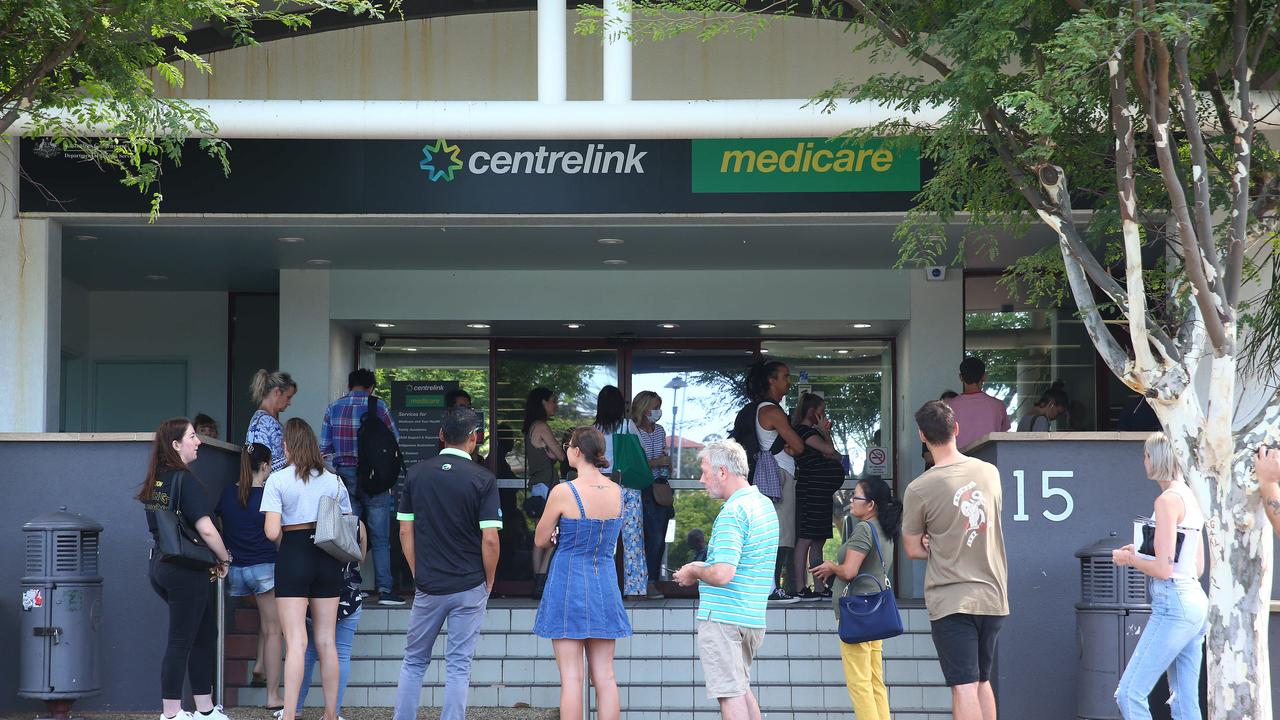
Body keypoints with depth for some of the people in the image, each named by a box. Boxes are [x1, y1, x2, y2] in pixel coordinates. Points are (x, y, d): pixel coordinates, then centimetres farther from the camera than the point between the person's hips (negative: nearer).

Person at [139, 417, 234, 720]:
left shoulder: (154, 482, 10)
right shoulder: (185, 480, -16)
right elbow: (206, 529, -22)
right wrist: (225, 559, -5)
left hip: (160, 567, 8)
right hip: (186, 570, -8)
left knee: (205, 634, 17)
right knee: (180, 642, -1)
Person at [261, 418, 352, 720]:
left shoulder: (278, 480, -6)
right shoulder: (333, 480, 6)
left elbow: (272, 532, -12)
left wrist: (283, 546, 7)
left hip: (293, 558, -4)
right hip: (328, 560, 4)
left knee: (296, 643, -6)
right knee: (326, 642, 10)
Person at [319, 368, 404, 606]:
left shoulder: (333, 408, 6)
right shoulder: (377, 406, -5)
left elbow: (324, 447, 6)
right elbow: (395, 438, 4)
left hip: (344, 477, 4)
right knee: (380, 537, 0)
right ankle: (384, 589, -4)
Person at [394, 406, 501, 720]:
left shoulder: (416, 474, 1)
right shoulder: (482, 479, -9)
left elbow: (405, 532, 3)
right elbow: (490, 539, -12)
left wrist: (418, 575, 12)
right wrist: (488, 581, 2)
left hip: (428, 587, 2)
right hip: (469, 588, -2)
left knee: (414, 661, 14)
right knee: (458, 665, 3)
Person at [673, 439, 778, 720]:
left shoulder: (733, 513, -19)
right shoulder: (765, 504, 11)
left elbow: (722, 574, -27)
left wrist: (695, 572, -7)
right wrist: (705, 567, 16)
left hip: (722, 616, -9)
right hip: (753, 616, 9)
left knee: (730, 692, -4)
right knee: (741, 687, 20)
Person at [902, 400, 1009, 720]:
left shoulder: (918, 490, -12)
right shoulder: (989, 472, 3)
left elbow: (913, 550, -1)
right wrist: (941, 541, 6)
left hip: (950, 601, -5)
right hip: (992, 595, 5)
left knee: (964, 687, -6)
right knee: (982, 681, 18)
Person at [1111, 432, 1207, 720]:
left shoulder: (1167, 500, -12)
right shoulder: (1191, 498, 15)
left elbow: (1163, 569, -17)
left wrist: (1129, 559, 1)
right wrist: (1139, 556, 22)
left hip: (1173, 604, -10)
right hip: (1196, 602, 10)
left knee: (1129, 694, -9)